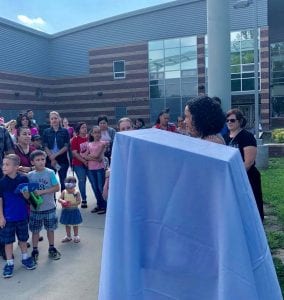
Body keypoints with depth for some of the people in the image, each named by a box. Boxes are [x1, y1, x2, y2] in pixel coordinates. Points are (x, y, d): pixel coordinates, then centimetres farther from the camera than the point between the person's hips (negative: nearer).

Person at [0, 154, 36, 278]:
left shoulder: (23, 179, -9)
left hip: (22, 216, 1)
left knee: (23, 238, 17)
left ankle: (25, 258, 36)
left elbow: (27, 197, -2)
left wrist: (24, 192, -25)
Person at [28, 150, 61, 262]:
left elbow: (57, 188, -13)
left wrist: (42, 191, -20)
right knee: (35, 230, 11)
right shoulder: (30, 175, -4)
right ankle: (35, 251, 26)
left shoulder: (50, 173, -9)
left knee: (50, 229, 13)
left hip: (49, 207, -1)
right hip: (35, 208, 1)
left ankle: (52, 248, 30)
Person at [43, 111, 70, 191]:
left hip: (62, 160, -1)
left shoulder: (65, 131, 0)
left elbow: (66, 146, -5)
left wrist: (55, 155, -14)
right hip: (50, 160, 1)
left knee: (63, 181, 4)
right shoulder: (46, 132, 4)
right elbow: (45, 147, 0)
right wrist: (52, 158, -11)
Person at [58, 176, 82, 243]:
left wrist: (72, 204, -29)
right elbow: (59, 199, -6)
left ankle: (76, 236, 29)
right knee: (67, 224, 15)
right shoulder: (64, 192, -5)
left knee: (75, 224, 11)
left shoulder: (76, 192, -14)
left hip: (74, 211, -3)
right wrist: (62, 201, -27)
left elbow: (79, 201, -16)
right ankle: (68, 236, 32)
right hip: (66, 211, 3)